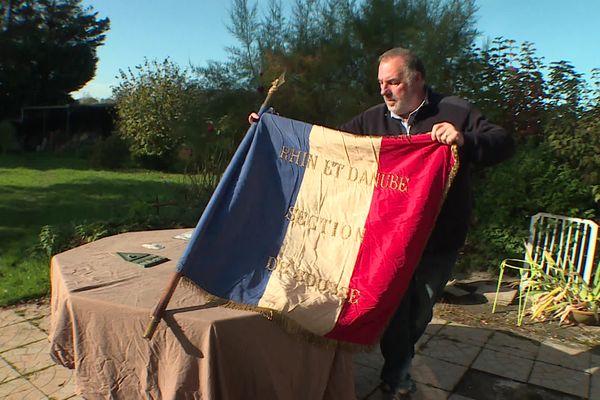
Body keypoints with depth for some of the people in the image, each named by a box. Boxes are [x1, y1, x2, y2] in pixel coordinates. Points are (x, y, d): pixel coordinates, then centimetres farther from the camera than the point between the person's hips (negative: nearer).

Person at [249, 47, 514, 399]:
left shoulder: (456, 113, -4)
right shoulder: (372, 120, 4)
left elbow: (505, 144, -9)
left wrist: (464, 141, -30)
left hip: (439, 238, 0)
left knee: (422, 307, 16)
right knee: (395, 305, 7)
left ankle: (400, 360, 44)